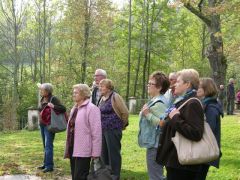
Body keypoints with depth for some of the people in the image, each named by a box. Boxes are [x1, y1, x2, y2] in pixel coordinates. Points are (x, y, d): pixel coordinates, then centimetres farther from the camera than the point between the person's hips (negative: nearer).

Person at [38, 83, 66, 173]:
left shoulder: (53, 99, -11)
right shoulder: (42, 99, 11)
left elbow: (63, 108, -18)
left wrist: (53, 106, -32)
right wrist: (40, 122, 13)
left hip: (49, 125, -8)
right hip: (42, 124, 8)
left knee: (48, 145, -10)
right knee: (45, 145, 14)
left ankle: (49, 166, -7)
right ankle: (46, 164, 23)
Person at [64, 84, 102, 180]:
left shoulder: (91, 108, -11)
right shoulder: (74, 108, 16)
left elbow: (96, 132, -15)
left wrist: (95, 152, -16)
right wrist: (68, 148, 18)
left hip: (83, 151, -8)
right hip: (73, 149, 8)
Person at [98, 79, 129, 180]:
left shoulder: (115, 97, -12)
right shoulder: (102, 99, 11)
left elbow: (125, 112, -9)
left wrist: (121, 125, 2)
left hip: (113, 130, -8)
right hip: (103, 130, 8)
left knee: (114, 154, -1)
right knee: (104, 153, 14)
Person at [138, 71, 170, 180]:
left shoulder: (159, 103, -18)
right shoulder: (154, 100, 14)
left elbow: (163, 123, -27)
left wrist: (148, 114, -24)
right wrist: (146, 113, 11)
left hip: (155, 145, -11)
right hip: (153, 143, 11)